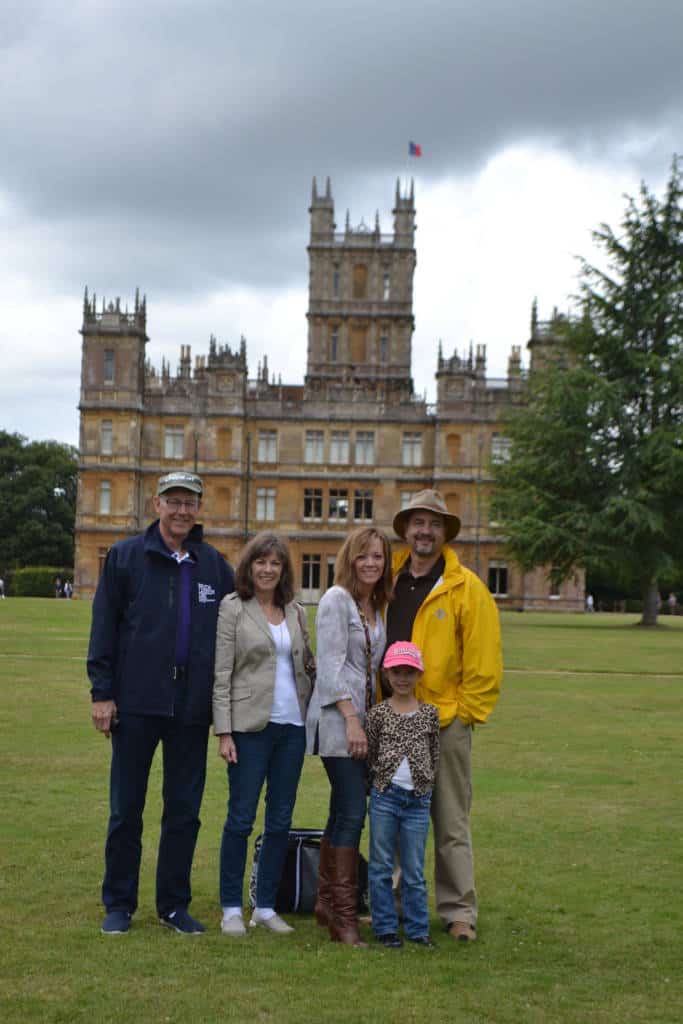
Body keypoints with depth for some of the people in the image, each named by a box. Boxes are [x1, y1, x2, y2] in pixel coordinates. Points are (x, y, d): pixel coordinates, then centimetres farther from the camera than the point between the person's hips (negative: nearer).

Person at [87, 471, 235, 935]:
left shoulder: (215, 565, 8)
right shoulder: (125, 556, 1)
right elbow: (104, 627, 0)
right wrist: (102, 692, -6)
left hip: (192, 707, 2)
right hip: (136, 704, -2)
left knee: (184, 812, 8)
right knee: (126, 810, 6)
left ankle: (175, 905, 20)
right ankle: (119, 904, 18)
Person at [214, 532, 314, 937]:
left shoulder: (296, 613, 12)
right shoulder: (233, 608, -2)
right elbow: (221, 674, -5)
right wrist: (224, 731, -11)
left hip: (292, 727, 5)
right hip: (251, 725, -5)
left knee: (281, 820, 7)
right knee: (241, 819, -1)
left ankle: (266, 907, 17)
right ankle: (232, 908, 10)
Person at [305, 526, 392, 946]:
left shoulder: (375, 606, 16)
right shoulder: (336, 599, -7)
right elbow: (331, 664, -13)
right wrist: (351, 718, -18)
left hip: (366, 719, 8)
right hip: (338, 720, -8)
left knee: (344, 814, 11)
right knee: (352, 814, -11)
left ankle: (328, 903, 20)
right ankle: (343, 915, -7)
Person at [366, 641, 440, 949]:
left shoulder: (430, 713, 5)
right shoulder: (378, 713, 0)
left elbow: (434, 756, 10)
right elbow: (369, 755, 5)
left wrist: (426, 786, 2)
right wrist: (378, 784, -1)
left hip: (418, 800, 1)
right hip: (384, 797, -1)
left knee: (414, 871, 8)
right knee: (381, 867, 6)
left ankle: (417, 928, 17)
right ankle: (385, 927, 15)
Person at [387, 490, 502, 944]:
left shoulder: (467, 588, -4)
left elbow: (484, 661, -6)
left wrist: (467, 712, -8)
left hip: (445, 722, -4)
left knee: (451, 824, 3)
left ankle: (459, 911, 11)